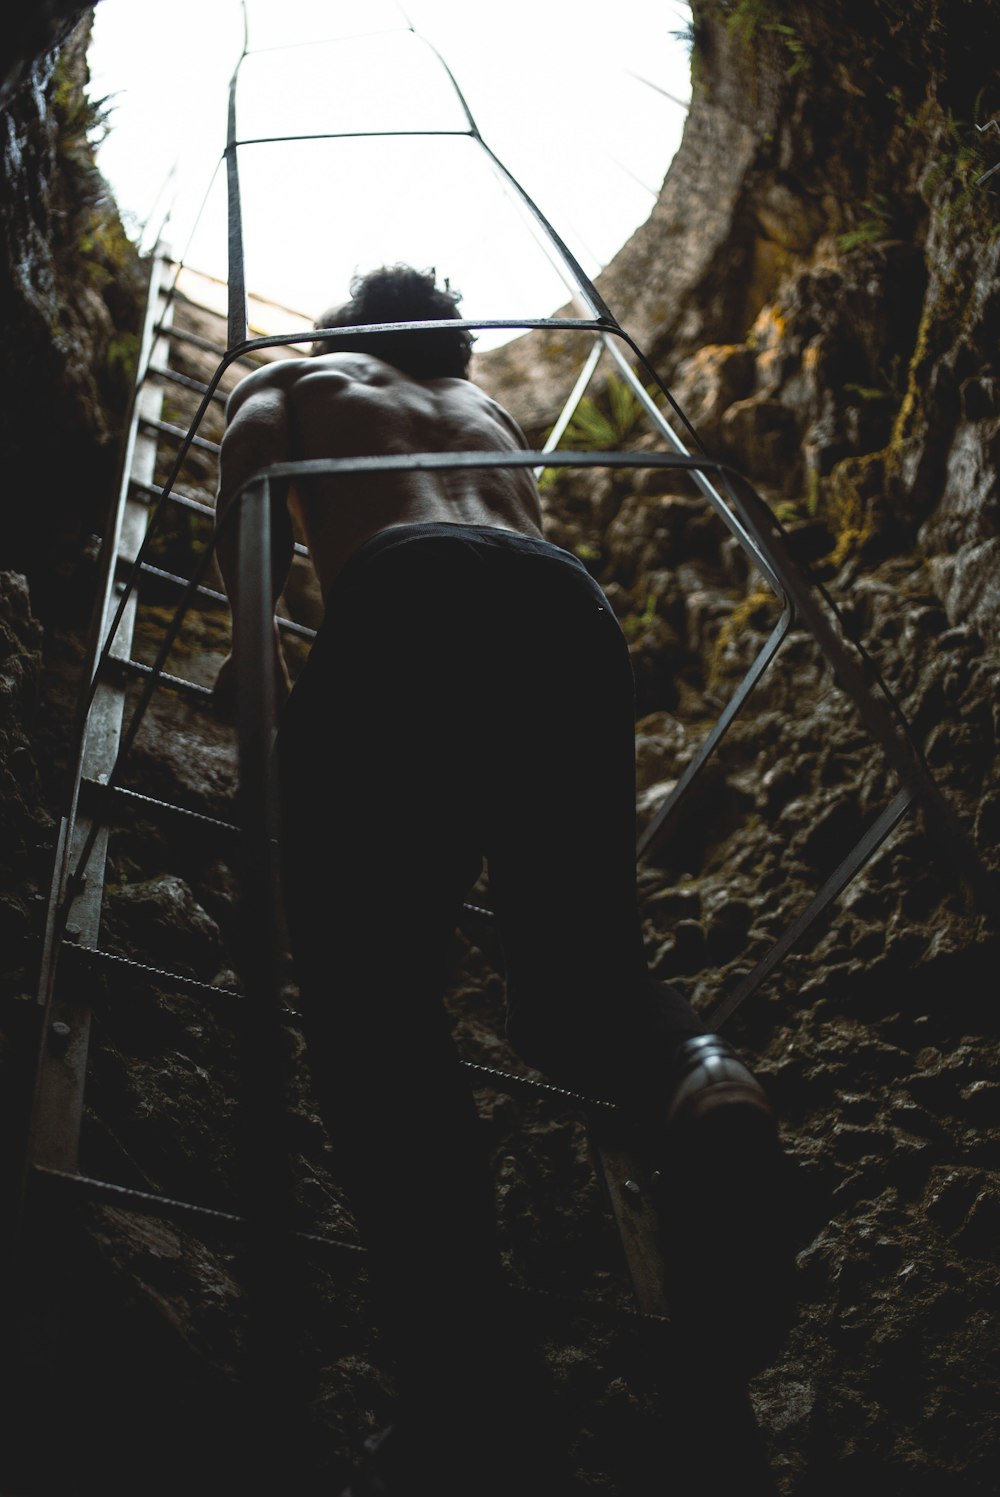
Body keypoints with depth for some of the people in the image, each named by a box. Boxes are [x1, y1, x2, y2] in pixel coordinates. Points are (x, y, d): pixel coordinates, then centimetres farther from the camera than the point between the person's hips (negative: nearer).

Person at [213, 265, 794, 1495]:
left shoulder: (293, 382, 30)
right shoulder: (487, 407, 42)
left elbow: (245, 529, 14)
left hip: (407, 596, -4)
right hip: (569, 602, 4)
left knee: (370, 995, -13)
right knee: (579, 967, 8)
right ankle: (691, 1078, -29)